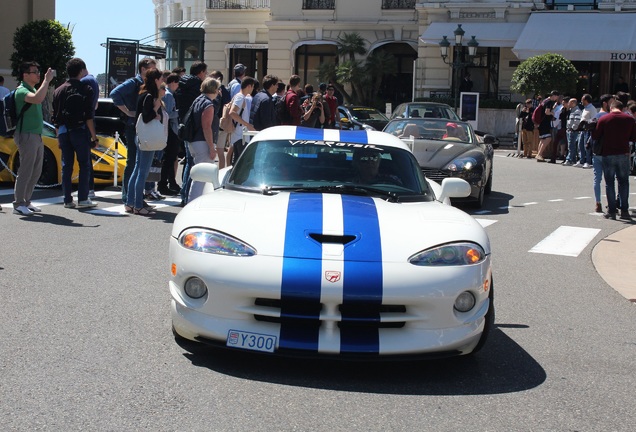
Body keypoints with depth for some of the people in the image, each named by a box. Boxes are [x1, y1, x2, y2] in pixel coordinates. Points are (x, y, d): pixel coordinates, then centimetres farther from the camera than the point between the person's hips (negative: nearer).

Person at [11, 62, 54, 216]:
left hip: (37, 135, 10)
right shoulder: (21, 91, -13)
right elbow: (37, 99, -33)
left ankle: (26, 201, 19)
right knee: (25, 171, -9)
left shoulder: (33, 90, 18)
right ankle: (19, 204, -5)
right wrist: (46, 81, -28)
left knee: (36, 171, 12)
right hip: (27, 135, -10)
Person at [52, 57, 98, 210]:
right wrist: (93, 135, -6)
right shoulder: (85, 89, -6)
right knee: (84, 165, 2)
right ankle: (83, 199, -1)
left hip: (63, 131, 5)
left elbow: (55, 117, 11)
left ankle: (67, 200, 9)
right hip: (80, 131, -5)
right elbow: (88, 117, -11)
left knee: (66, 166, 9)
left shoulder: (59, 90, 10)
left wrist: (59, 136, 16)